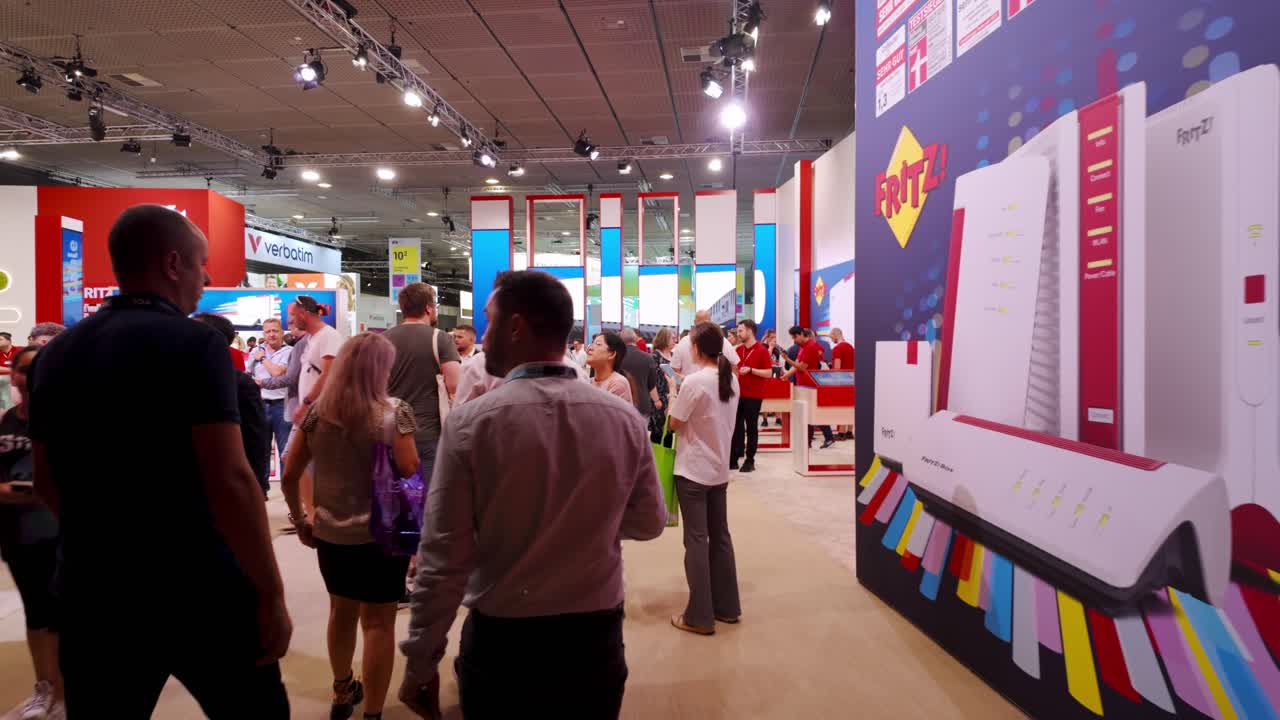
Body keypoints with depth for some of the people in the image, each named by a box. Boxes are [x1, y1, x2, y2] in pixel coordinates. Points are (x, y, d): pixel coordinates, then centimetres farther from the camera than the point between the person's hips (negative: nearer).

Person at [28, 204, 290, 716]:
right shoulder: (194, 343, -15)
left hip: (91, 594, 6)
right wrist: (271, 597, -15)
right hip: (199, 590, -6)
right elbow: (230, 482, -22)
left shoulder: (56, 354, 6)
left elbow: (46, 482, 15)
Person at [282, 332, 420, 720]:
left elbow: (288, 476, 2)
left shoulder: (317, 411, -2)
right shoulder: (395, 411, -14)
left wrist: (300, 520, 12)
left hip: (330, 532, 5)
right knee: (379, 621, 7)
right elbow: (410, 473, -18)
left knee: (341, 609, 23)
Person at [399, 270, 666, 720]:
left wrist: (420, 663, -3)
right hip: (596, 639, 3)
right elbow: (649, 523, 3)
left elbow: (442, 558, -15)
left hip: (502, 640, -2)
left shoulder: (471, 422, -17)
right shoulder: (624, 418, -9)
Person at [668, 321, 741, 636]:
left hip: (692, 471, -7)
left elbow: (674, 424, -11)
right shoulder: (731, 380, 4)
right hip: (719, 469, 7)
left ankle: (700, 616, 7)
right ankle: (727, 606, 25)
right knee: (720, 536, 15)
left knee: (696, 540, 0)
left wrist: (673, 398, 6)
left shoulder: (694, 381, -19)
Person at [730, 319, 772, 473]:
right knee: (736, 427, 7)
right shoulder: (738, 349, 10)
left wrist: (750, 370, -20)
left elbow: (769, 373, -12)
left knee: (751, 428, 2)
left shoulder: (762, 350, -9)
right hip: (738, 393, 6)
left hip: (753, 395, -6)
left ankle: (750, 461, 10)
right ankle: (733, 459, 13)